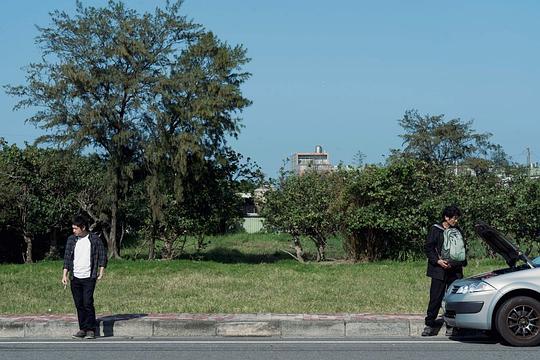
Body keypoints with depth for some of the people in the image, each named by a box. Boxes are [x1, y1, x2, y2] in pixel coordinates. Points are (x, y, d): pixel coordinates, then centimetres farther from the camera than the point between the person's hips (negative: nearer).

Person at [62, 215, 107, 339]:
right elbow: (67, 258, 9)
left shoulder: (95, 239, -1)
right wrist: (65, 275, 3)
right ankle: (83, 329, 14)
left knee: (88, 303, -10)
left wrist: (101, 272, -6)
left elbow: (103, 256, 2)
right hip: (75, 278, 4)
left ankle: (91, 329, -1)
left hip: (89, 277, -4)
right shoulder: (71, 240, 8)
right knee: (79, 304, 6)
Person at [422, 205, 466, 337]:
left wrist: (462, 262, 5)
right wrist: (438, 261, -12)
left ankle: (451, 326, 10)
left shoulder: (458, 231, 12)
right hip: (439, 271, -4)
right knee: (435, 298, -3)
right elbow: (428, 248, -1)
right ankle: (430, 324, 4)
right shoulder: (436, 230, -1)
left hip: (455, 270, 4)